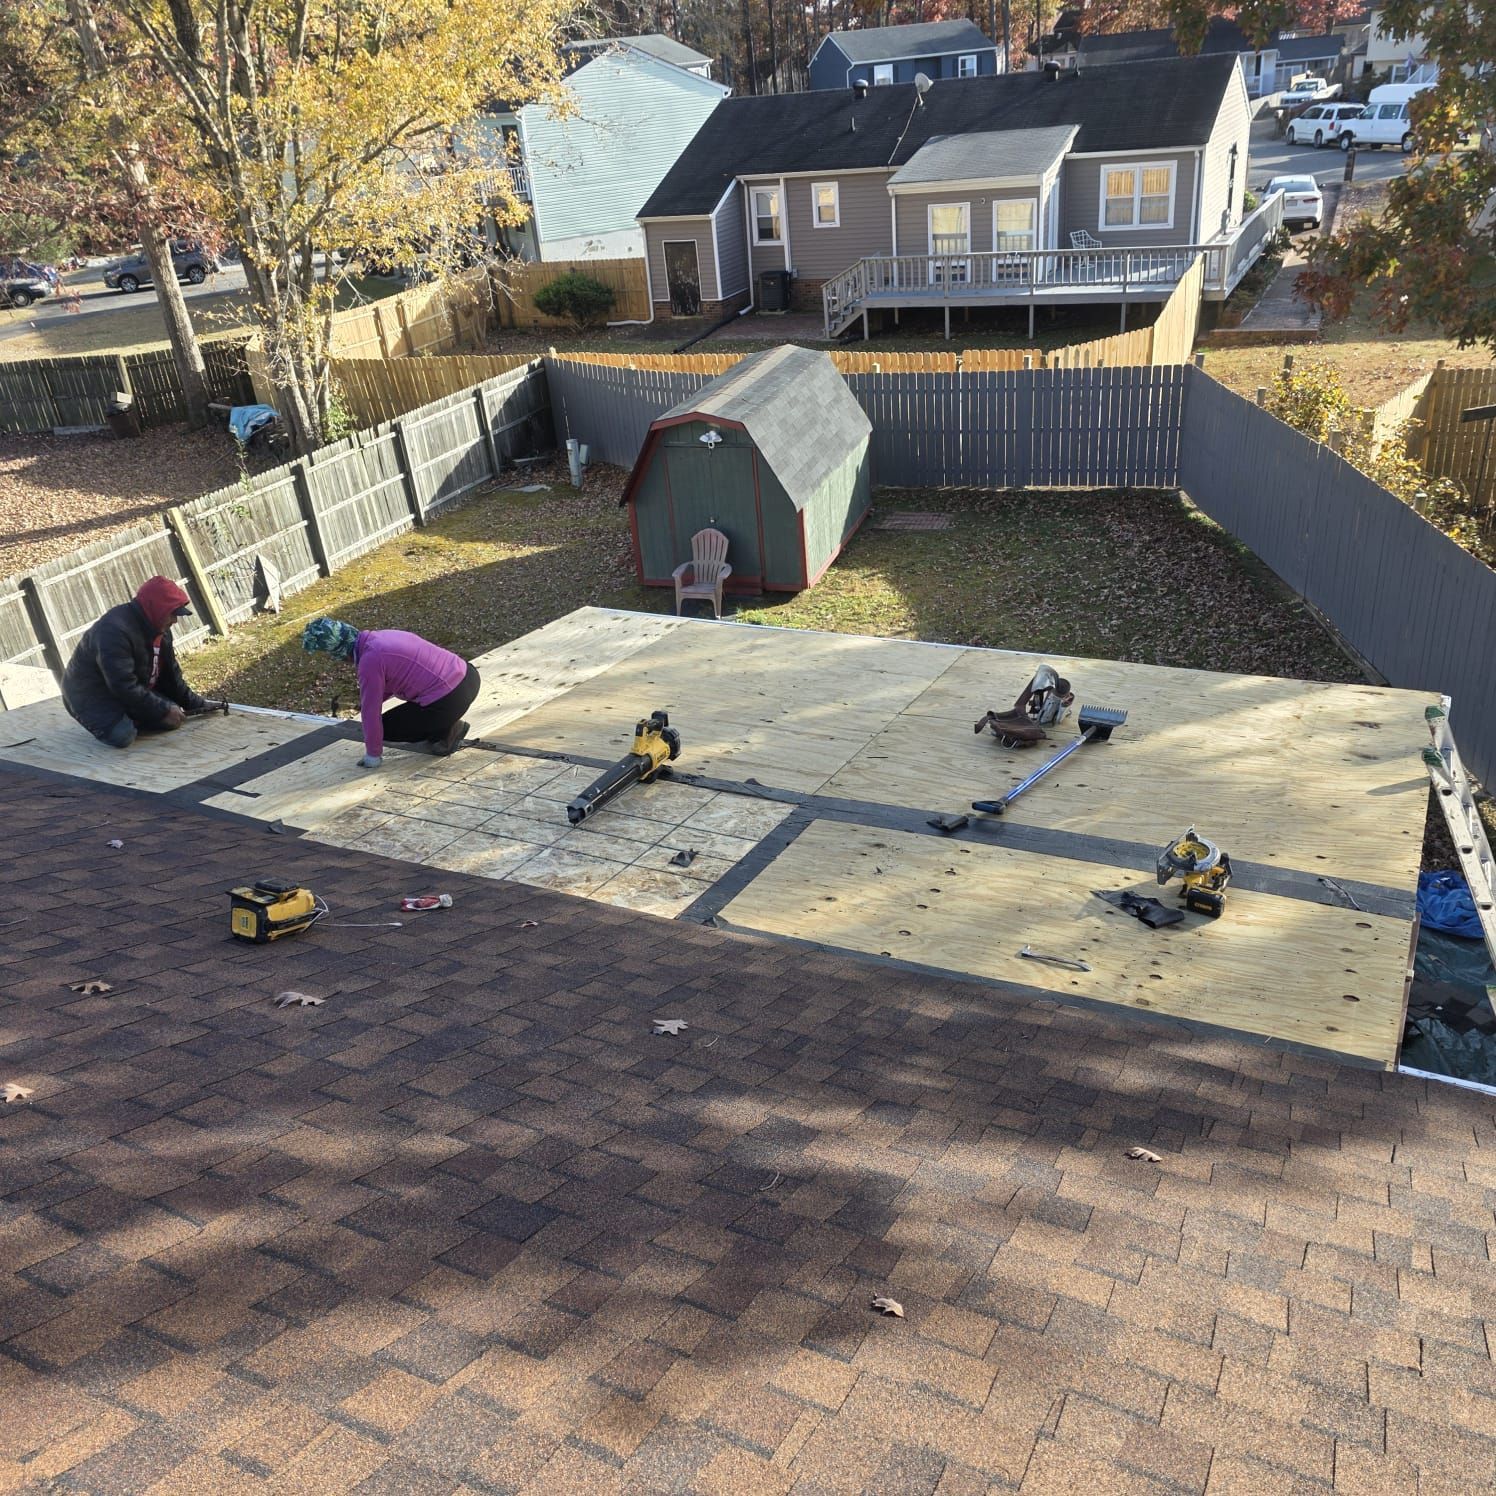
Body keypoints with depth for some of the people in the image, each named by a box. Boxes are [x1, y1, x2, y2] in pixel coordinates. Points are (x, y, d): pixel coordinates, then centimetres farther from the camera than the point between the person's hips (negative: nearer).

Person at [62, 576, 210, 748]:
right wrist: (163, 710, -31)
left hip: (131, 692, 8)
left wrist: (196, 705, 3)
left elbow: (170, 674, 7)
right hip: (90, 696, -8)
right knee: (122, 735, -32)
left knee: (173, 719, -9)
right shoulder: (114, 631, -32)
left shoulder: (159, 629, -1)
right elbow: (124, 686, -35)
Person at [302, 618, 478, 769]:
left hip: (449, 701, -8)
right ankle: (450, 727, 21)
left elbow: (371, 711, -4)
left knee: (388, 727, 10)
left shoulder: (369, 660, -13)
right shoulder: (382, 635, 13)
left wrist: (373, 755, 7)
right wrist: (370, 699, 33)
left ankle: (448, 732, 5)